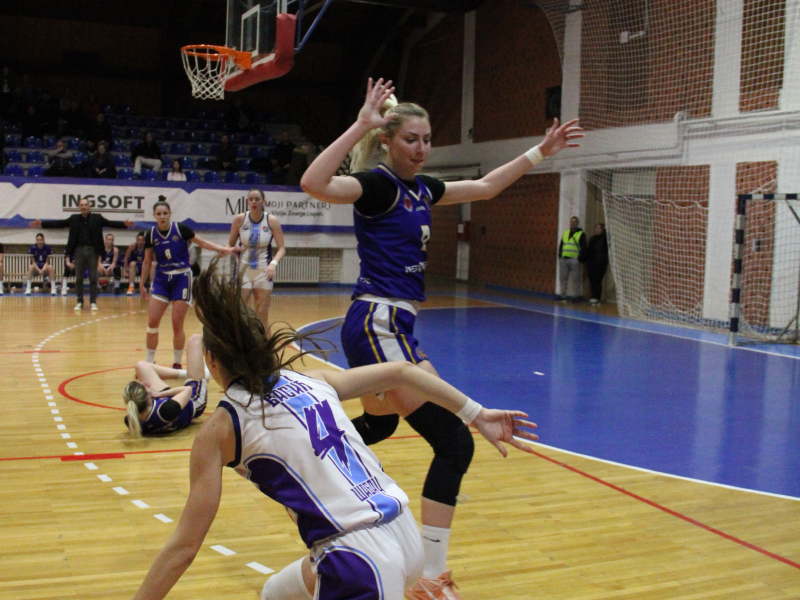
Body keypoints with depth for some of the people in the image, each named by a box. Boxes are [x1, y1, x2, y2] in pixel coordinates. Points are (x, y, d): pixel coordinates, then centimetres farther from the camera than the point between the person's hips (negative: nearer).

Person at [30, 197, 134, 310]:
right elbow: (59, 224, 7)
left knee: (93, 278, 2)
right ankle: (80, 302, 14)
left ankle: (93, 302, 10)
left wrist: (125, 224, -22)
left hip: (92, 251, -2)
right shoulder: (74, 219, 8)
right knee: (78, 278, 5)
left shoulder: (97, 218, 3)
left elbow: (111, 223, -5)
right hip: (78, 251, 2)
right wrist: (41, 223, -1)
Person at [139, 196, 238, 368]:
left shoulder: (180, 229, -8)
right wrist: (142, 284, 13)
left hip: (182, 278, -3)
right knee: (152, 323, -3)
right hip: (161, 279, 3)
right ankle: (149, 364, 10)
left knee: (177, 325, -2)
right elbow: (147, 262, 11)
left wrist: (223, 249, -8)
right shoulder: (150, 235, 0)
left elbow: (202, 243, 2)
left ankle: (177, 364, 12)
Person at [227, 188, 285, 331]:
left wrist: (274, 263, -25)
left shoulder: (272, 221, -7)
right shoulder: (239, 219, -4)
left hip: (264, 271, -1)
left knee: (262, 316, 4)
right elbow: (230, 243, 4)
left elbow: (281, 248, -7)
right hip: (243, 269, 1)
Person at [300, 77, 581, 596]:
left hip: (387, 328, 10)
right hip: (378, 325, -10)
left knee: (378, 425, 29)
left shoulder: (420, 188, 14)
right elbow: (314, 184, -30)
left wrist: (539, 152, 24)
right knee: (455, 442, -10)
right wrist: (361, 126, -31)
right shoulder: (378, 184, -11)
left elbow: (484, 187, 26)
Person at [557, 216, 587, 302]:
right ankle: (562, 295, 13)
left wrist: (579, 258, -11)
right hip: (563, 259, 5)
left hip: (574, 259, -5)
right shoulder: (565, 233, 17)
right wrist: (560, 256, 10)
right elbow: (561, 246, 20)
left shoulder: (581, 234, 1)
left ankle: (575, 295, 1)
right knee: (563, 278, 6)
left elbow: (583, 248, -3)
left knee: (575, 279, -3)